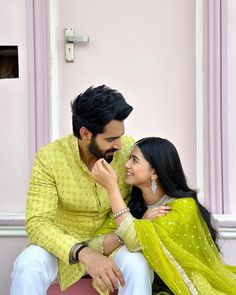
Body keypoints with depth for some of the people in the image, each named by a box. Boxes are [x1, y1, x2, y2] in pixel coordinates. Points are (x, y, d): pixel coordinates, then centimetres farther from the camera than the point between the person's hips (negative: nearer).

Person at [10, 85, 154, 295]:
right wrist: (83, 253, -41)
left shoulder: (128, 149, -16)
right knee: (28, 266, -30)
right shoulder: (49, 158, -20)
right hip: (65, 243, 0)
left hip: (112, 241, 1)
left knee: (138, 267, -31)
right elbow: (37, 223, -25)